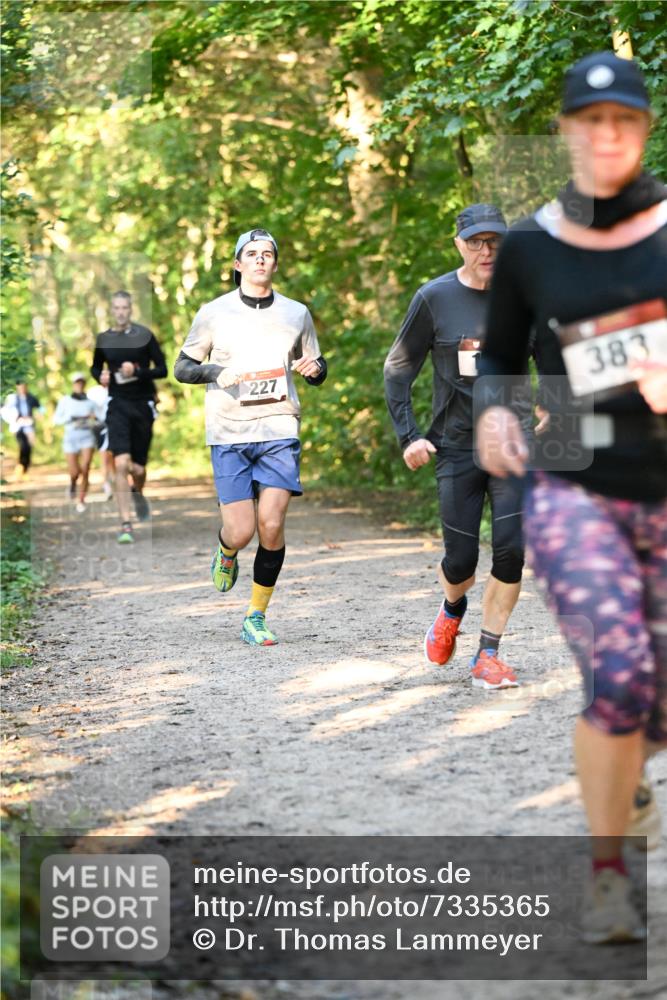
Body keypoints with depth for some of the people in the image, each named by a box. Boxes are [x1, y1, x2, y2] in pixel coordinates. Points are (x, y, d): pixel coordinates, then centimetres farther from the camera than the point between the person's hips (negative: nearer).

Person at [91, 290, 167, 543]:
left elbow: (162, 369, -3)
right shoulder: (104, 339, 3)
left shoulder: (144, 335, -4)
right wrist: (100, 376, -2)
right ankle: (125, 525, -13)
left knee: (138, 466, 10)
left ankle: (138, 492, 49)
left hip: (143, 404, 0)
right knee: (121, 464, -16)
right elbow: (95, 366, 20)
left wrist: (138, 372, -19)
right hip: (118, 405, 0)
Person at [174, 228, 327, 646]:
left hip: (279, 431, 1)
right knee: (241, 531, -7)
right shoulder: (214, 313, 5)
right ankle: (226, 555, 32)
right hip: (229, 434, -1)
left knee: (271, 525, -11)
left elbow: (317, 370, 20)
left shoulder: (296, 314, 10)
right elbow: (182, 368, 8)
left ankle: (256, 617, 4)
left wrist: (315, 368, -5)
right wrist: (216, 371, -12)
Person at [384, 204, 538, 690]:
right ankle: (452, 609, 36)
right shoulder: (434, 298, -3)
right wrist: (409, 436, -4)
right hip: (458, 446, -1)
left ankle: (488, 655, 4)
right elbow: (398, 369, 4)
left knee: (512, 549, -10)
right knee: (461, 560, 0)